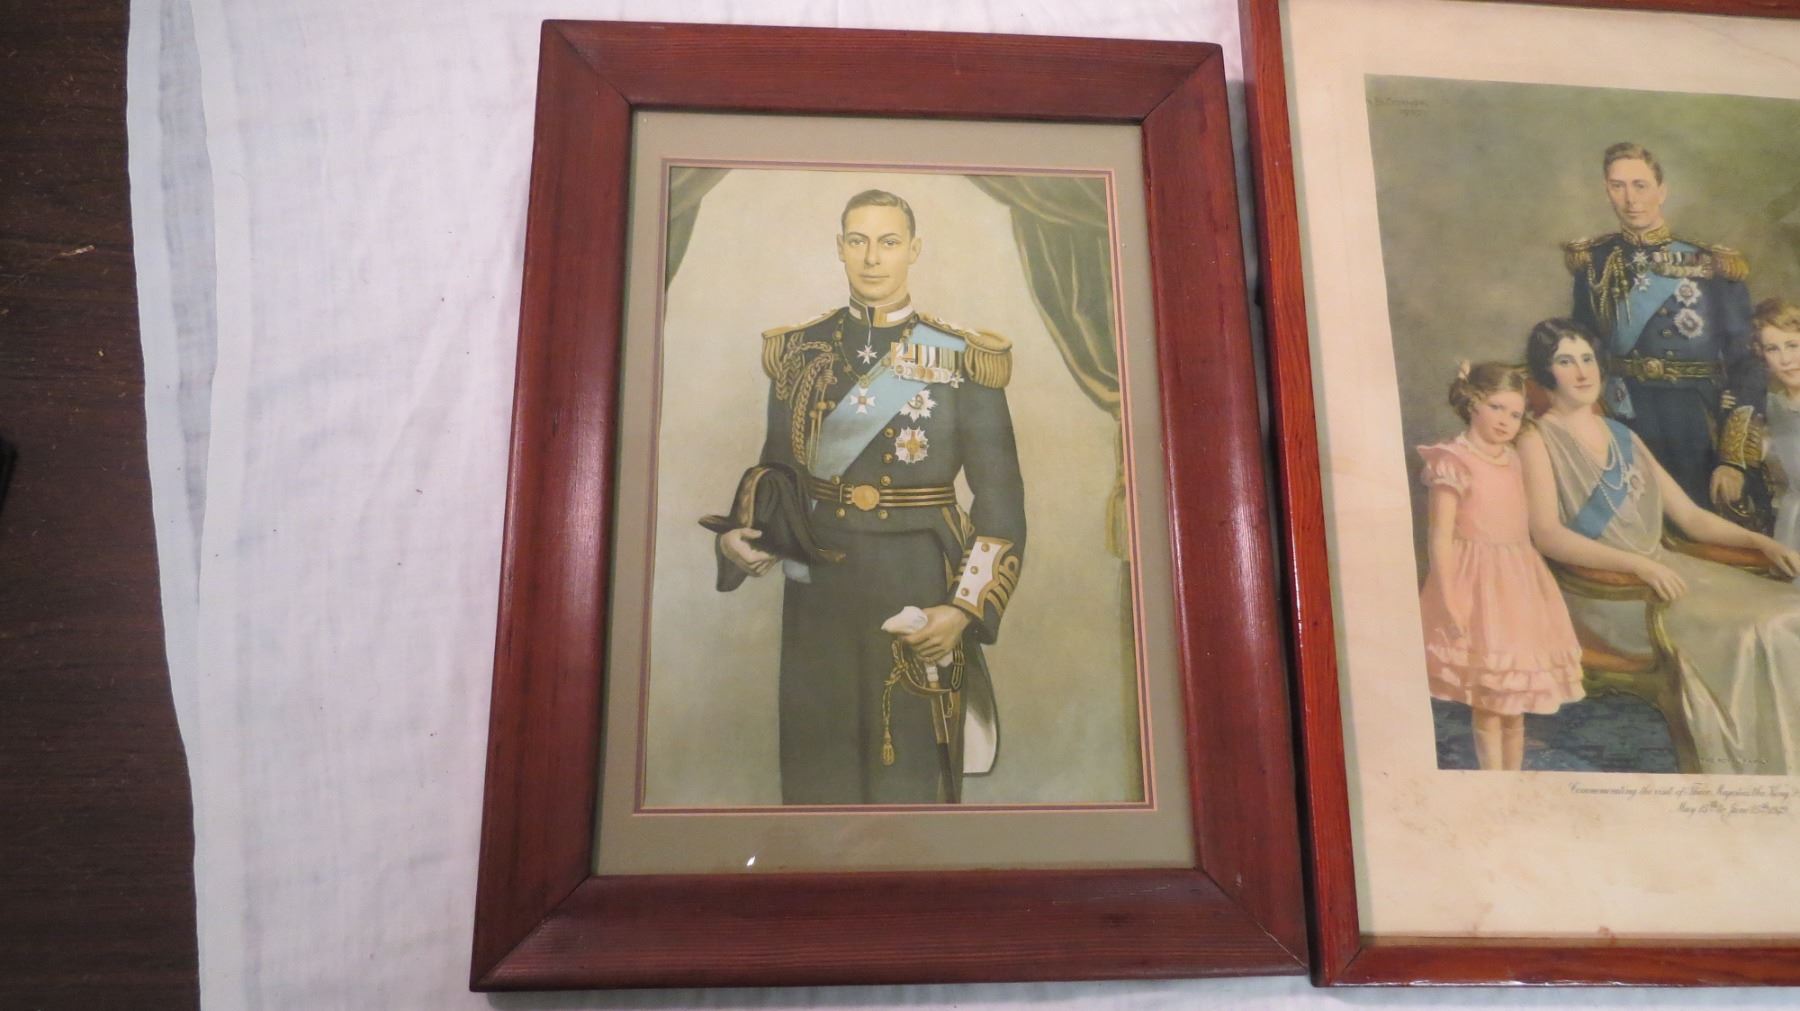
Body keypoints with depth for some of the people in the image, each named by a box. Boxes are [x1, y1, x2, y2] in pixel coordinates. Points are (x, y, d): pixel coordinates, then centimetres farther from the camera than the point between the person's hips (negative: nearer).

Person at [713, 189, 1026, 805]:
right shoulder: (798, 352, 5)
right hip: (819, 591, 2)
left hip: (920, 591, -2)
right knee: (820, 776, 10)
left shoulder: (962, 359, -4)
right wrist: (740, 536, -8)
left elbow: (1000, 501, -5)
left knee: (914, 777, 7)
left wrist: (964, 612, -15)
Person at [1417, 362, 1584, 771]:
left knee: (1514, 703, 13)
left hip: (1518, 583, 7)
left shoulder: (1512, 459, 11)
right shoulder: (1454, 460, -11)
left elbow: (1521, 528, 17)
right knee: (1487, 703, -1)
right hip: (1478, 586, -7)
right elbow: (1441, 537, -15)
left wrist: (1534, 587, 16)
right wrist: (1448, 600, -19)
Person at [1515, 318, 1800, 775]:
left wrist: (1758, 541, 2)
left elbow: (1689, 515, 18)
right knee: (1744, 633, -22)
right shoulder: (1538, 441, -2)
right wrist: (1639, 565, -24)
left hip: (1661, 567, 7)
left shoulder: (1624, 437, 18)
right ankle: (1751, 762, -10)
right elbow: (1548, 536, -15)